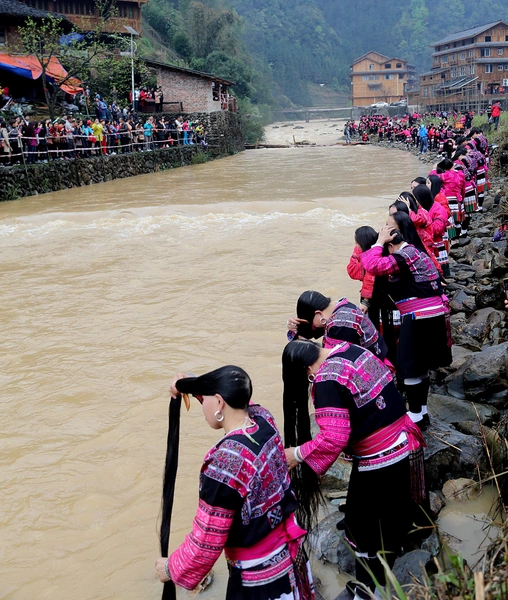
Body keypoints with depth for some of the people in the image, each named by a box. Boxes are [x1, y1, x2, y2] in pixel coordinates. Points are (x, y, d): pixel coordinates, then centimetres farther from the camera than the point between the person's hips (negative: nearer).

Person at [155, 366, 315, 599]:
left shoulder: (224, 465, -31)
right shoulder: (263, 418, -10)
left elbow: (206, 543, -23)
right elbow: (234, 401, 16)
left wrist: (172, 569, -7)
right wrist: (193, 385, 7)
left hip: (259, 575, -7)